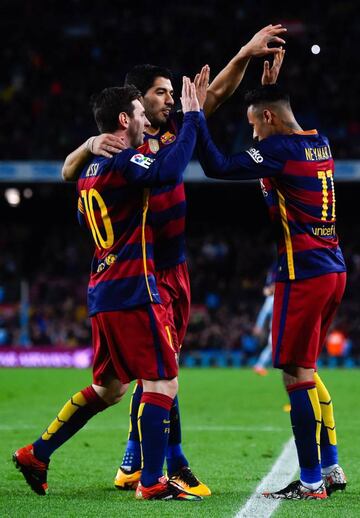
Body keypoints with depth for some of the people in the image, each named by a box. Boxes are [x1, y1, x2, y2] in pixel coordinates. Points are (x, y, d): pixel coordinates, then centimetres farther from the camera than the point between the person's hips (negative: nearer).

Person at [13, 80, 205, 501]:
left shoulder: (91, 171, 16)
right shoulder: (123, 163, -12)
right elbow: (168, 172, -32)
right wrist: (191, 119, -23)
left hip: (101, 292, 9)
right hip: (132, 290, -9)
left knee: (108, 387, 18)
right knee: (162, 383, -6)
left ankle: (36, 454, 21)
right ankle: (152, 483, -7)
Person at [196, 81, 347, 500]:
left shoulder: (279, 149, -13)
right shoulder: (320, 145, 11)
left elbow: (218, 168, -20)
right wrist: (268, 88, 27)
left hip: (303, 274, -9)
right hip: (333, 269, 9)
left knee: (297, 374, -4)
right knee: (306, 371, 18)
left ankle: (311, 481, -3)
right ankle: (330, 468, 20)